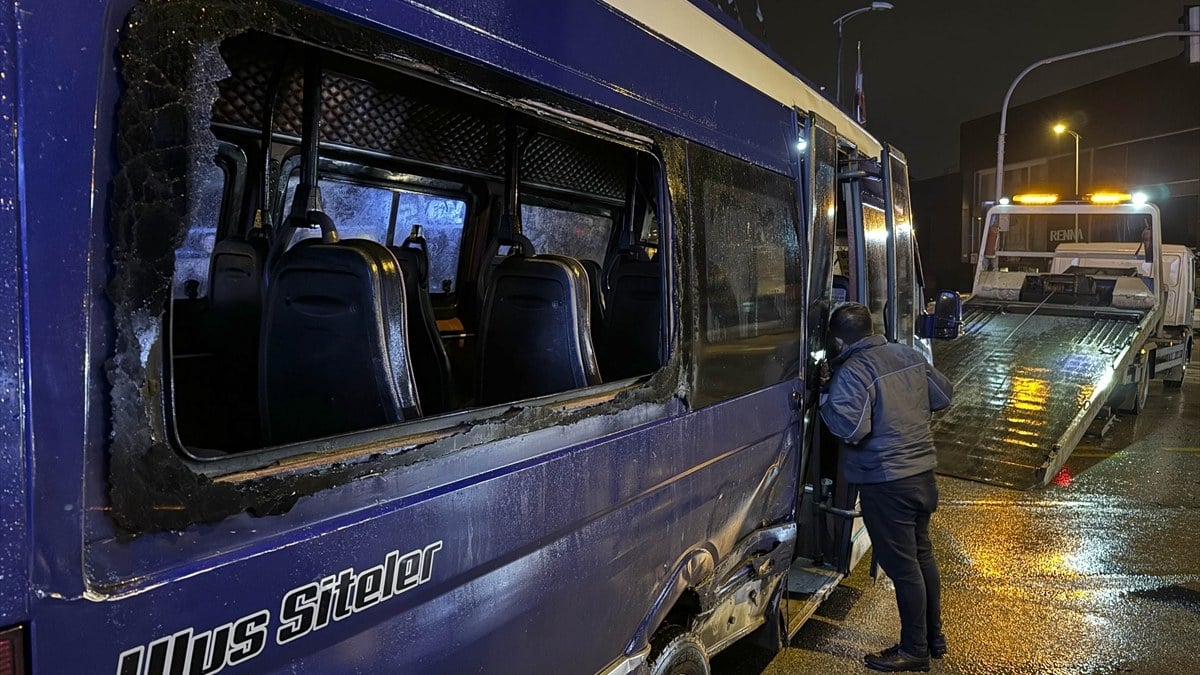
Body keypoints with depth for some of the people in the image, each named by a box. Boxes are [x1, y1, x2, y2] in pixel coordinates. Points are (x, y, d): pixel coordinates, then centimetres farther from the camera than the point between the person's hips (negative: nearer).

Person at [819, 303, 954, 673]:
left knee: (902, 566, 4)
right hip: (923, 473, 8)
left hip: (885, 483, -8)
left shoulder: (851, 372, -19)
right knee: (922, 554, 21)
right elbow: (943, 394, 15)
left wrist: (826, 402, -13)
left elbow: (851, 427, -29)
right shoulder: (909, 355, 5)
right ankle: (934, 636, 35)